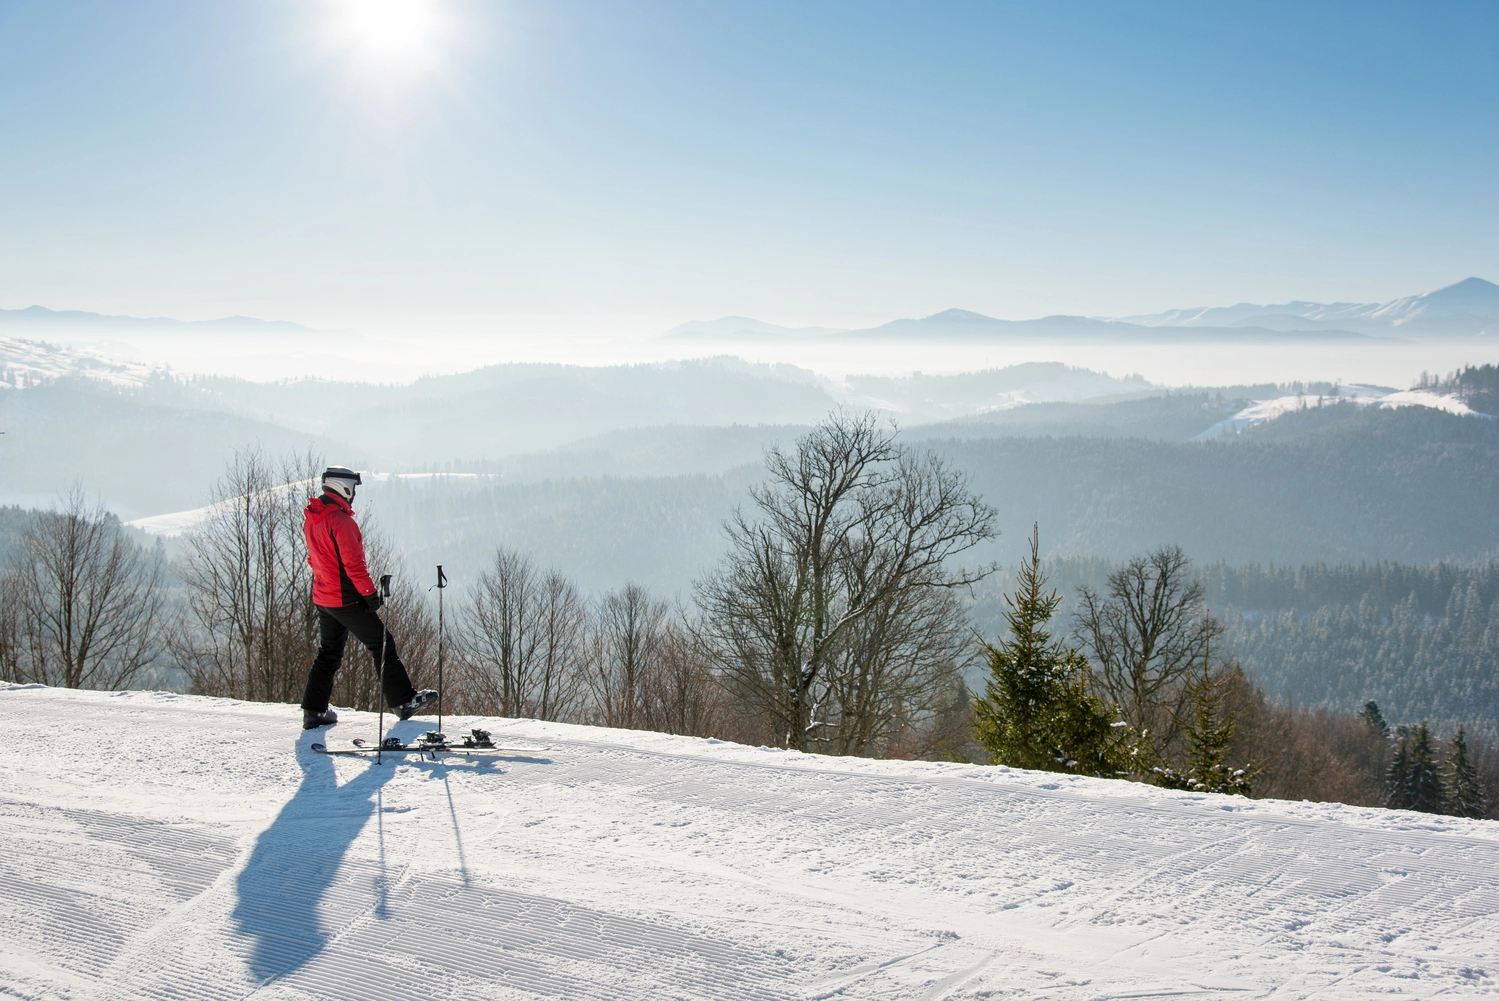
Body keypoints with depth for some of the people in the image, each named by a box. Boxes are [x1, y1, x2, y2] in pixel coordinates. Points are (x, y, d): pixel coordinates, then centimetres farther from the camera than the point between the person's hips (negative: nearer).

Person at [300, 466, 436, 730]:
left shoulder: (310, 520, 8)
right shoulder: (340, 520, -20)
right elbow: (354, 563, -21)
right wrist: (370, 593, -15)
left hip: (323, 597, 9)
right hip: (347, 599, -9)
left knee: (329, 653, 16)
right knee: (382, 645, 2)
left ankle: (314, 711, 15)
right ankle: (404, 702, 6)